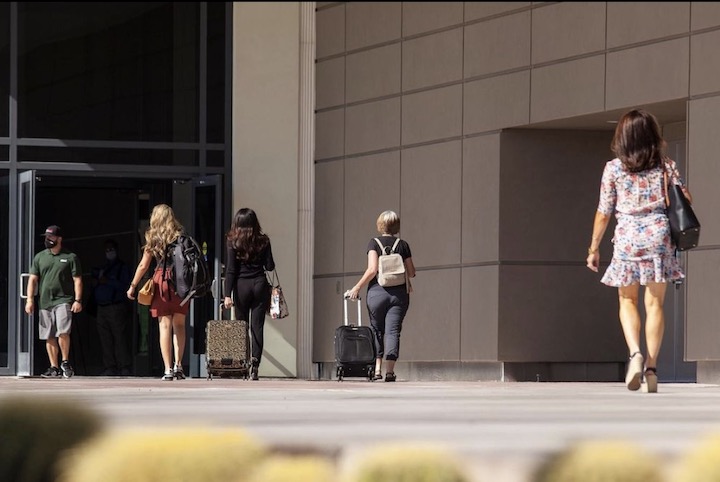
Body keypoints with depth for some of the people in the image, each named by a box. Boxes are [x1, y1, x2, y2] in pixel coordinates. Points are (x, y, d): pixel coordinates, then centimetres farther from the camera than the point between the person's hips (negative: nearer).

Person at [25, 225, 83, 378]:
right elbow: (33, 279, 11)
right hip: (45, 302, 4)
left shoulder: (70, 257, 4)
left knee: (63, 332, -18)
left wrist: (78, 300, -7)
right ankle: (54, 367, 10)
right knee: (49, 337, 4)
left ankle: (65, 362, -2)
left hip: (63, 300, -4)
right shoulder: (39, 257, 12)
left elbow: (77, 280, 2)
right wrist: (30, 299, 1)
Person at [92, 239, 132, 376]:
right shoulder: (101, 268, 23)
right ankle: (110, 368, 3)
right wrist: (96, 281, 6)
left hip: (117, 307, -7)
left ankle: (124, 368, -12)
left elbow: (124, 285, -10)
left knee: (120, 337, -11)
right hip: (101, 307, 7)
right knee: (105, 339, 2)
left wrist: (108, 282, -14)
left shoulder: (122, 267, 3)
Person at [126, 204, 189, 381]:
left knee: (165, 325, -3)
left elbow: (143, 265, 2)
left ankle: (168, 370, -9)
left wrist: (133, 286, 11)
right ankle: (178, 365, 5)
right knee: (179, 325, 13)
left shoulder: (153, 238, 2)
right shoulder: (181, 237, 5)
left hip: (161, 281, -2)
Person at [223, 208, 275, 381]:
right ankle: (255, 361, -12)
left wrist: (228, 294, -6)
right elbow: (270, 266, 2)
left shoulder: (232, 241, -2)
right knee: (257, 326, 1)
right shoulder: (263, 240, 1)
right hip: (260, 284, 1)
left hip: (241, 286, -1)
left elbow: (230, 270, -6)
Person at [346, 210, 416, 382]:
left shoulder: (374, 243, -1)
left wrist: (357, 288, -6)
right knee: (393, 330, -1)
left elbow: (372, 269, -12)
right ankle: (390, 370, -12)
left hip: (377, 292, -1)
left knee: (377, 330, 14)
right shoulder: (403, 245, 4)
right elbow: (411, 273, 6)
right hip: (399, 293, 1)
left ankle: (377, 368, 9)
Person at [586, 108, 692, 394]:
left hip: (627, 239, -1)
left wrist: (594, 247, 10)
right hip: (659, 237, 1)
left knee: (627, 301, 13)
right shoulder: (666, 166, 3)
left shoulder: (613, 168, 0)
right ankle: (651, 367, -3)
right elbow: (685, 200, 3)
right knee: (654, 303, 5)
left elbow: (603, 212, 1)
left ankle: (635, 353, -12)